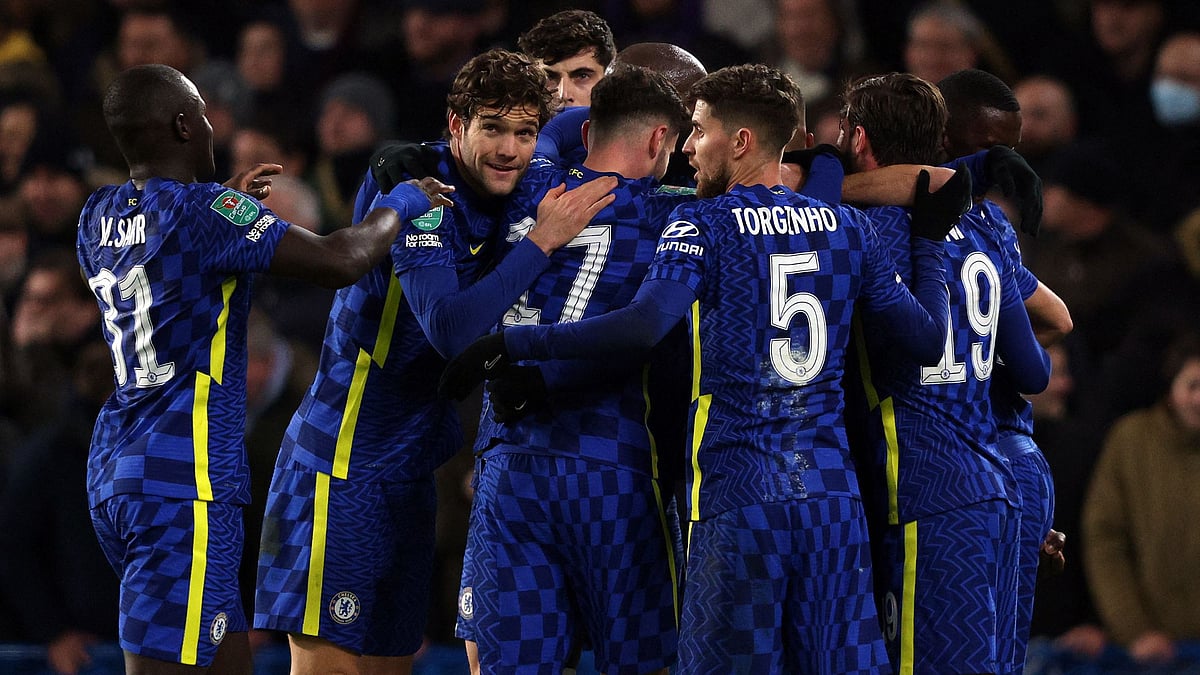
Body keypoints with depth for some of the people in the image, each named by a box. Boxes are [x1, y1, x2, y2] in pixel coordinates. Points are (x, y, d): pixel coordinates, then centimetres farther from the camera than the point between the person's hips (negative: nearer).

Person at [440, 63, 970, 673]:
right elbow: (928, 340, 12)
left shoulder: (703, 224, -4)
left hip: (736, 501, -4)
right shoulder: (849, 229, 10)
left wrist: (512, 344, -16)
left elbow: (646, 324, -21)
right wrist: (929, 240, 28)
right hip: (832, 492, 4)